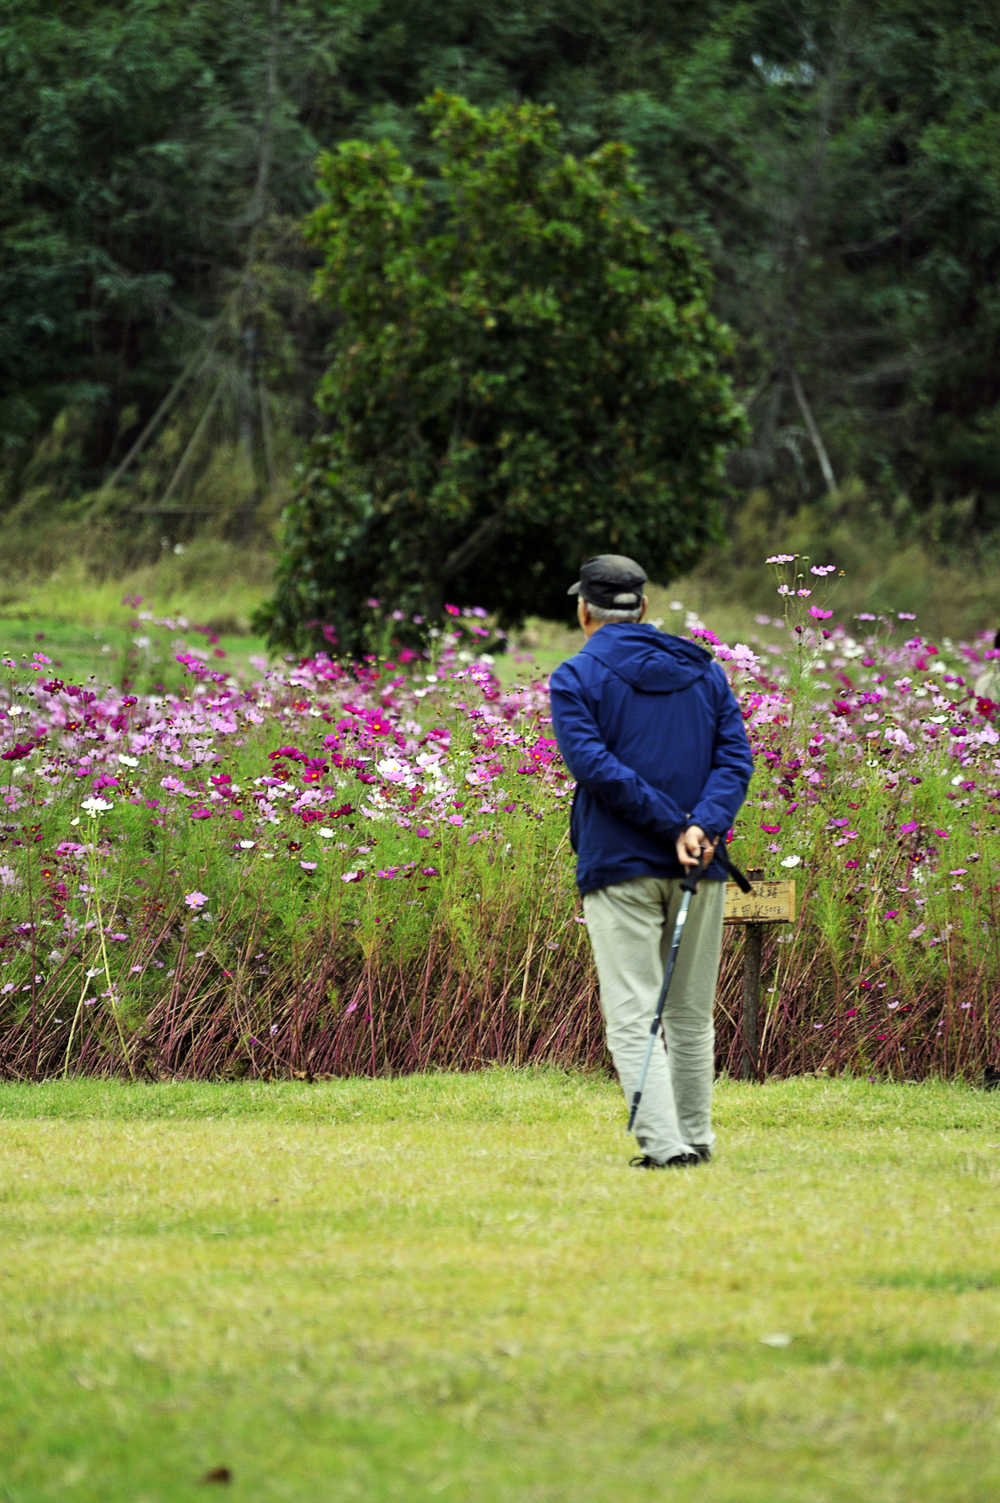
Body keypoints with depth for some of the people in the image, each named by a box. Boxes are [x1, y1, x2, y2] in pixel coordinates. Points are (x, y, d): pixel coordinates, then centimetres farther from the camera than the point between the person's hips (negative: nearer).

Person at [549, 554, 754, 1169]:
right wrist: (704, 826, -12)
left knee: (633, 1015, -6)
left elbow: (595, 766, -13)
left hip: (620, 867, -4)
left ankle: (665, 1143, -17)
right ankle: (696, 1137, 19)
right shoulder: (704, 670, 13)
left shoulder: (576, 678, -1)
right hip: (701, 868, 4)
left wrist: (674, 827, -14)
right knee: (692, 1014, 15)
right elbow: (736, 756, 2)